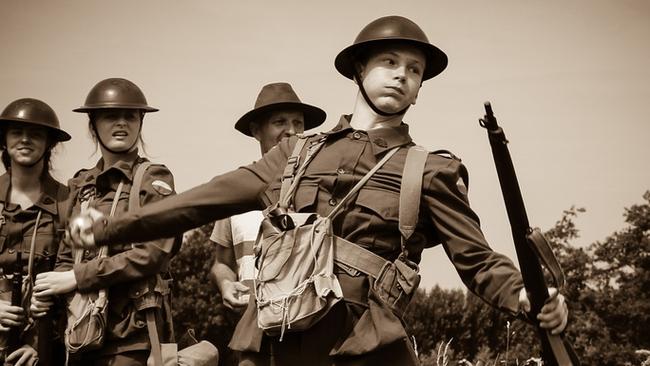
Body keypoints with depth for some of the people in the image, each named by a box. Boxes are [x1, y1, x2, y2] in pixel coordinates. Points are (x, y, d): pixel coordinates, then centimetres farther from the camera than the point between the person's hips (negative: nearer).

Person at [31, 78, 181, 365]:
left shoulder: (154, 179, -3)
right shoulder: (81, 184, 12)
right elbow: (67, 255, 16)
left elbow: (151, 253, -14)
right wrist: (48, 291, -5)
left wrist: (77, 278, -15)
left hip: (131, 333, -5)